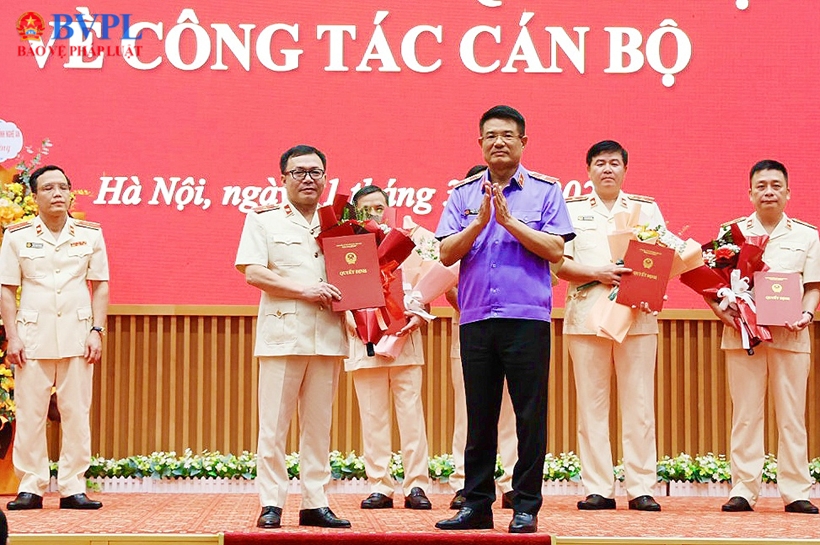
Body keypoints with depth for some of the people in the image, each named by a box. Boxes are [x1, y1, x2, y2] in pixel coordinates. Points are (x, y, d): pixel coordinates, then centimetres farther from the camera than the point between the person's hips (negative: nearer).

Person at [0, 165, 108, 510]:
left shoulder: (90, 235, 6)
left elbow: (100, 286, 8)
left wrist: (96, 332, 0)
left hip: (77, 336, 1)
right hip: (33, 336, -1)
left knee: (77, 413, 2)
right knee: (30, 414, 1)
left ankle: (73, 488, 7)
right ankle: (30, 488, 8)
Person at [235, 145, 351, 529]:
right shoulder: (264, 220, 4)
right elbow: (253, 273, -6)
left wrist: (343, 296, 0)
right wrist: (304, 290, -13)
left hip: (327, 335, 4)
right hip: (282, 334, -4)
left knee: (319, 424, 6)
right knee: (274, 423, -5)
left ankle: (315, 503, 9)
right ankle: (271, 504, -1)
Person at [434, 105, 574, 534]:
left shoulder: (545, 191, 5)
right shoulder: (463, 195, 12)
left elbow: (555, 250, -5)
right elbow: (447, 254, 4)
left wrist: (509, 220, -11)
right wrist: (480, 221, -10)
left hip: (527, 317, -3)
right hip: (476, 318, 3)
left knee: (530, 415, -2)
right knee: (479, 416, 7)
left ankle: (526, 507, 4)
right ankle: (477, 505, 14)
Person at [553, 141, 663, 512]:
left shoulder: (647, 209, 16)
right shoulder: (572, 210, 12)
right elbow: (560, 263, 3)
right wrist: (598, 273, -12)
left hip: (636, 317, 0)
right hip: (587, 315, 0)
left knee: (639, 404, -3)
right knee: (591, 404, -1)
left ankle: (641, 488, 0)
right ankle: (598, 489, 1)